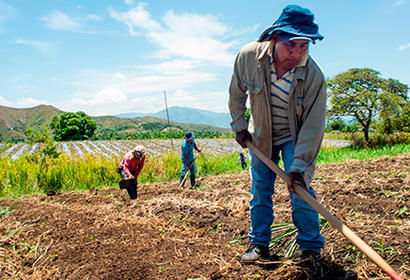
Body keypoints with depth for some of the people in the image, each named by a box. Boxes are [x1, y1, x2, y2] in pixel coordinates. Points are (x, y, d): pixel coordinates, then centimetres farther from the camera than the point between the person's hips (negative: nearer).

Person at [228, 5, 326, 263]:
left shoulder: (314, 76, -28)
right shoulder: (249, 56, -23)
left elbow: (313, 126, -24)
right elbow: (237, 93, -4)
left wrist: (299, 167, -25)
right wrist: (239, 126, -1)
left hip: (295, 137, -2)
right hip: (261, 135, 2)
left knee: (300, 188, -9)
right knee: (260, 190, 6)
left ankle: (311, 248, 11)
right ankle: (259, 244, 22)